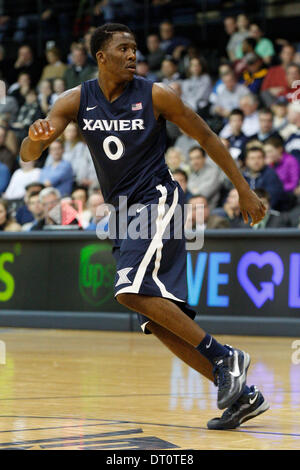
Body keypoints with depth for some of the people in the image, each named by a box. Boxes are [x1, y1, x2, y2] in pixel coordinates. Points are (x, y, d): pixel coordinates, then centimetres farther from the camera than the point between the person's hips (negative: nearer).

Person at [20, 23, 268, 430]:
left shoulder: (156, 95, -8)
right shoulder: (77, 101, 2)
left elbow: (207, 138, 2)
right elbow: (28, 154, -4)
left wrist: (245, 192, 2)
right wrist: (37, 138, -29)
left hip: (157, 202, -5)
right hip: (123, 213, 5)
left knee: (132, 291, -26)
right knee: (160, 323, 0)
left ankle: (224, 358, -17)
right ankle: (243, 394, 4)